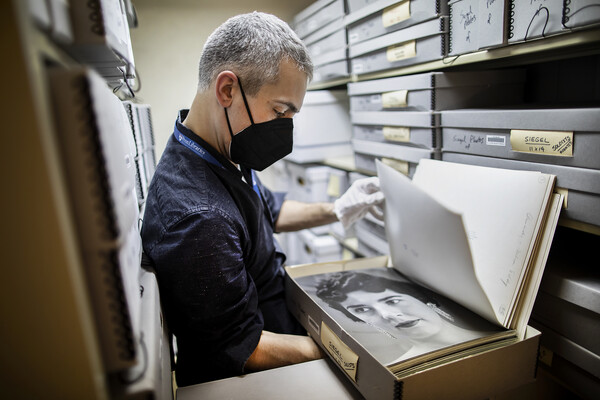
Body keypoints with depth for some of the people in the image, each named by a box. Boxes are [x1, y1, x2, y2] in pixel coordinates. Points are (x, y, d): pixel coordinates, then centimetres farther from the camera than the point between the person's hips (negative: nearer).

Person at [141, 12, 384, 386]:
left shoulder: (223, 155, -3)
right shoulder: (196, 219, -35)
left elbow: (269, 210, 14)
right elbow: (242, 351, -26)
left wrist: (334, 211, 0)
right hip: (238, 383, -8)